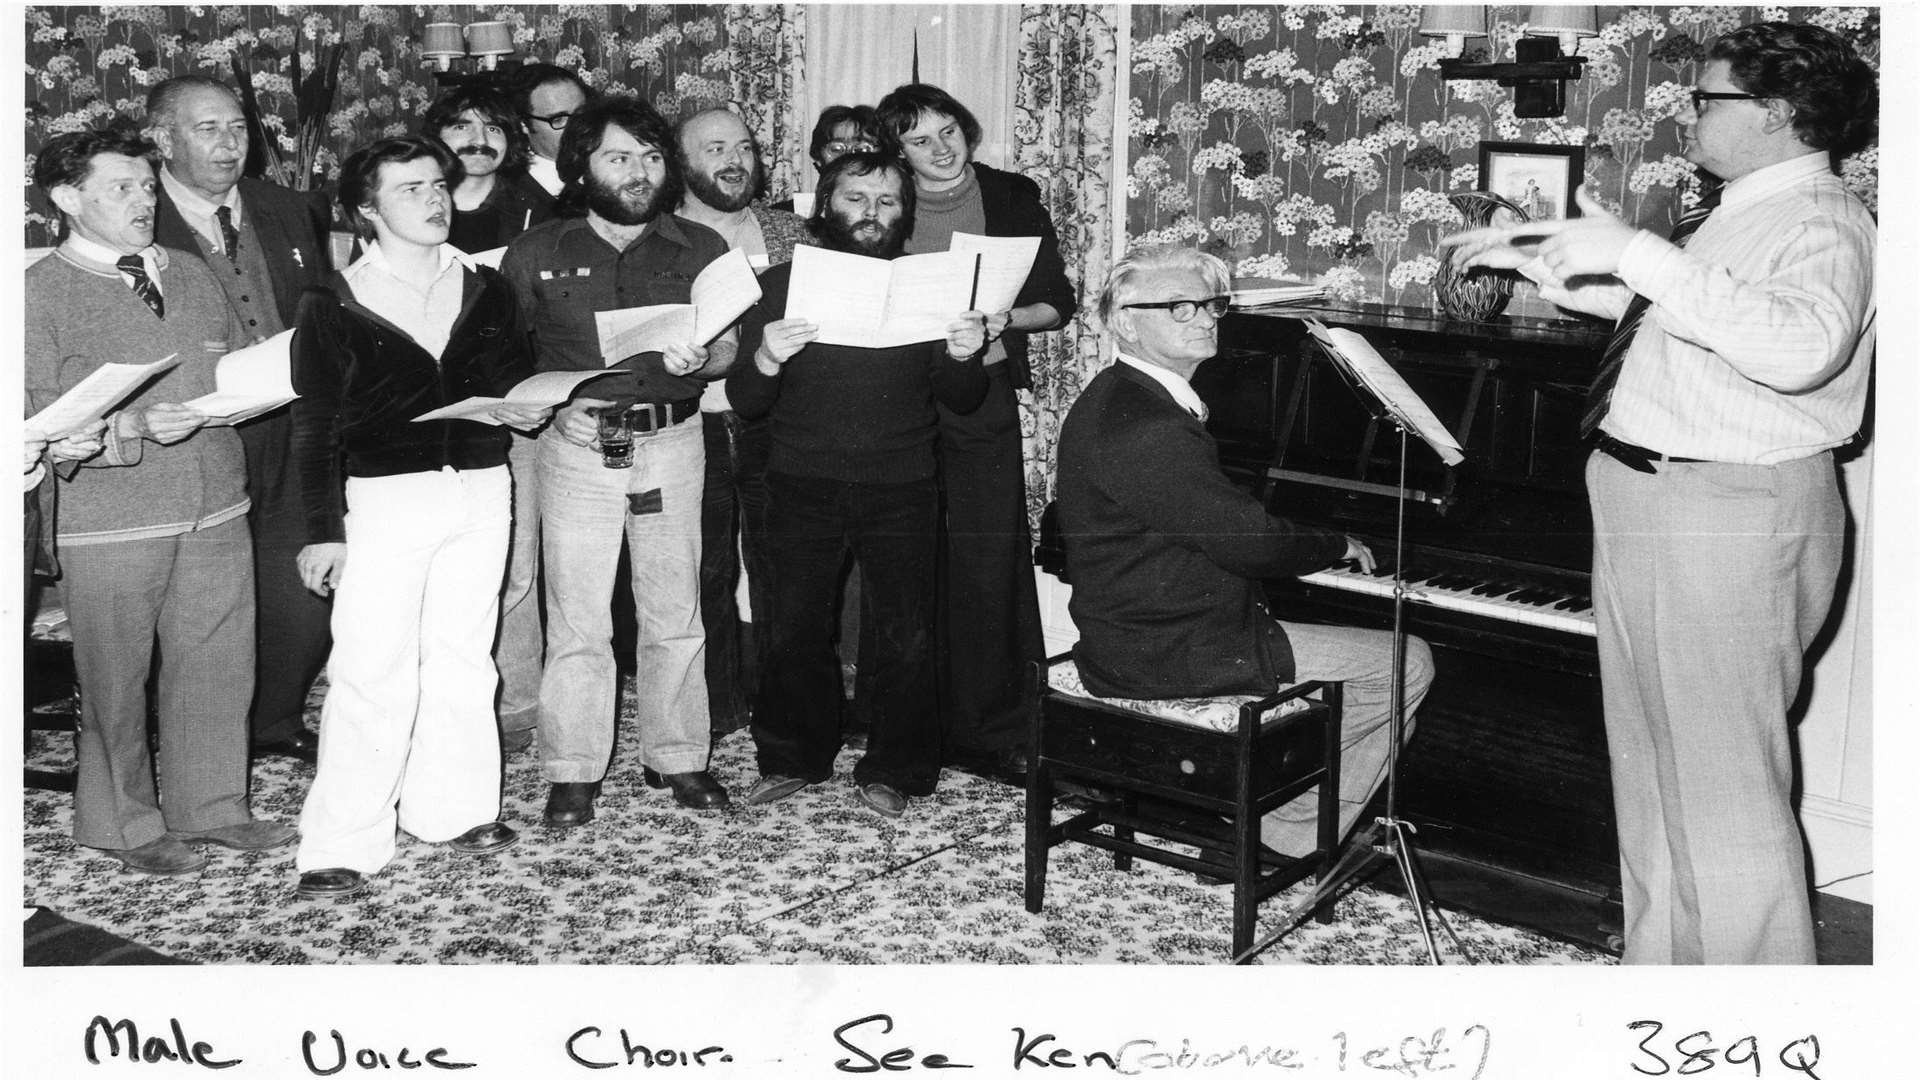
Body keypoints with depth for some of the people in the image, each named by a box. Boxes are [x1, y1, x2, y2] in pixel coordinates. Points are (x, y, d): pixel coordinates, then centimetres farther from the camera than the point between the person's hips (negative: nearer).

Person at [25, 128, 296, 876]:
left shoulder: (191, 274, 13)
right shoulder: (41, 292, -3)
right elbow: (38, 414, -10)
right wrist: (135, 429, -22)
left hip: (215, 506, 5)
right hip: (110, 521, -5)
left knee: (219, 663, 11)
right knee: (116, 680, 5)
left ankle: (211, 805, 28)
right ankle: (126, 825, 22)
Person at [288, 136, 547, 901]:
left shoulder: (486, 291, 10)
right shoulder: (334, 307, -1)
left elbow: (513, 375, 17)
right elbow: (316, 426, -1)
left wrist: (522, 407, -7)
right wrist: (322, 527, -4)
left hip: (480, 489, 4)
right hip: (383, 496, -4)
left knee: (462, 658, 10)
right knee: (372, 672, -6)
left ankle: (453, 809, 23)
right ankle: (343, 845, 0)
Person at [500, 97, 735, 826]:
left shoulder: (702, 250, 7)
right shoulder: (535, 253, 5)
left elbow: (729, 350, 4)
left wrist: (696, 359, -18)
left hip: (672, 443, 1)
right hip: (577, 444, -1)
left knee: (676, 613, 7)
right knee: (577, 619, -1)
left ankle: (679, 757, 20)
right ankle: (572, 771, 9)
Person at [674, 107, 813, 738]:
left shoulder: (789, 231, 11)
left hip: (774, 424, 2)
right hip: (693, 426, -2)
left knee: (778, 565, 6)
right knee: (706, 572, 5)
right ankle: (717, 705, 17)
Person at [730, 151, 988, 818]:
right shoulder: (781, 285, 3)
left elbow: (961, 401, 5)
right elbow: (744, 405, -1)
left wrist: (963, 357, -17)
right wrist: (765, 360, -22)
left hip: (900, 488, 0)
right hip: (803, 487, 0)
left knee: (907, 635, -3)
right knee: (796, 631, 2)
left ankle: (891, 770, 13)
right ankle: (793, 758, 21)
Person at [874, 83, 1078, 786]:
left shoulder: (1012, 198, 6)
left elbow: (1058, 303, 7)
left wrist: (1004, 319, -12)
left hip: (982, 395, -1)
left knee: (988, 564, -4)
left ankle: (990, 733, 3)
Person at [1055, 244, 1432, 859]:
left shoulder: (1120, 400, 12)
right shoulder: (1143, 426, -22)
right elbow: (1247, 539, -22)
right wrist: (1337, 546, -3)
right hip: (1168, 657, -11)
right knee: (1408, 664, -2)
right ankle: (1290, 837, 6)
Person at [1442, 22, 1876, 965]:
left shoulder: (1821, 224, -15)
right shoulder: (1731, 215, 15)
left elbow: (1799, 347, -36)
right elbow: (1638, 303, 34)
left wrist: (1638, 254, -35)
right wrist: (1537, 259, 26)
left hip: (1728, 522, -10)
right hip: (1646, 500, 10)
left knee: (1722, 788, -5)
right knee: (1651, 774, 18)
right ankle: (1658, 968, 32)